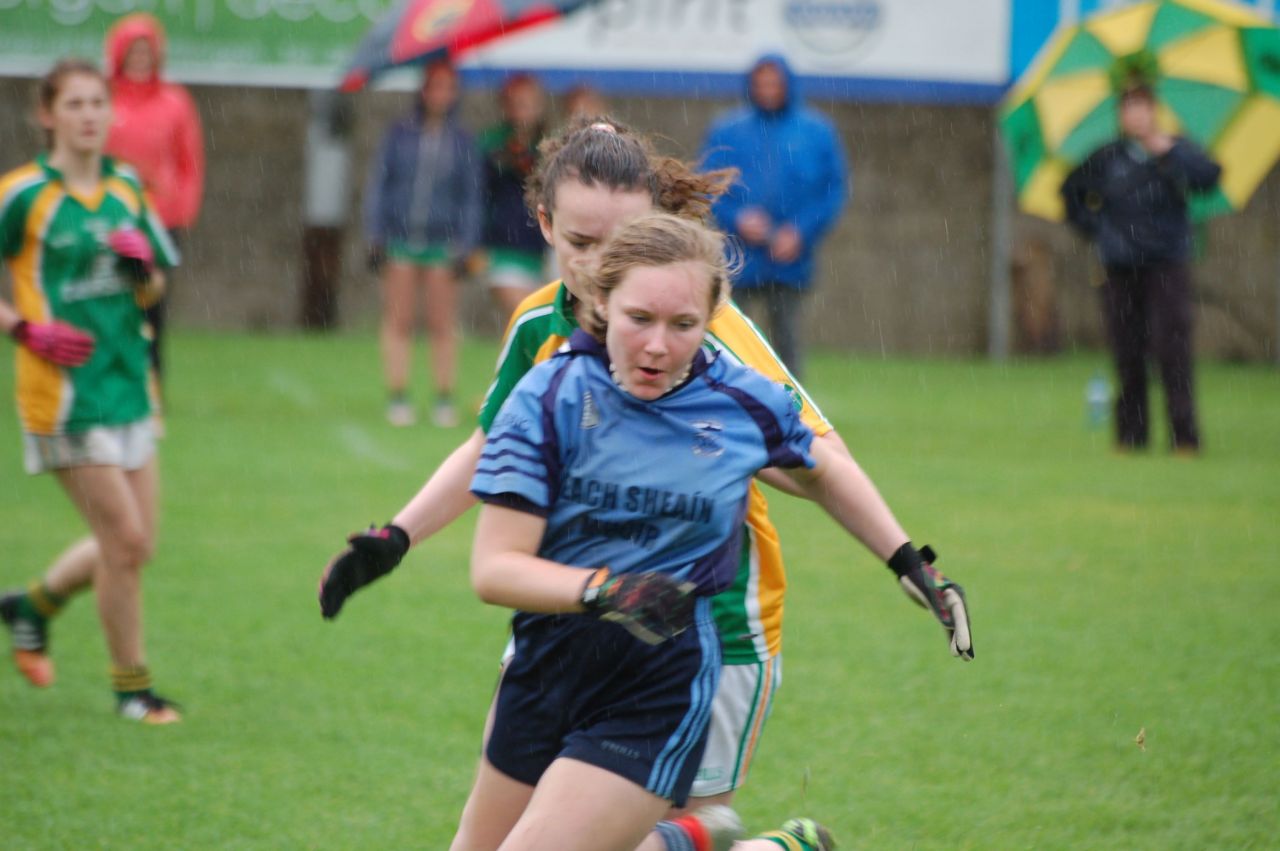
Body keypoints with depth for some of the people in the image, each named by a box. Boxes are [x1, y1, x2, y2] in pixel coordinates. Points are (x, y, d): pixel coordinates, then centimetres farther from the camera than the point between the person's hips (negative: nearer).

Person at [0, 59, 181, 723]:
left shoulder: (126, 187, 9)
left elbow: (154, 289, 16)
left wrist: (142, 267, -6)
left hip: (126, 385, 7)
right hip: (64, 390, -6)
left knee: (134, 545, 9)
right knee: (125, 538, -8)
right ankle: (131, 684, 8)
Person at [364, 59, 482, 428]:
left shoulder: (462, 142, 5)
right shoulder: (400, 134, 4)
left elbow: (472, 197, 8)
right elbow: (378, 183, 7)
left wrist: (465, 248, 3)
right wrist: (375, 237, 2)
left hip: (442, 243, 0)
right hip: (400, 239, 0)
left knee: (443, 324, -1)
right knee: (398, 321, 0)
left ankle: (444, 399, 6)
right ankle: (397, 397, 6)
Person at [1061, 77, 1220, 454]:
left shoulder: (1177, 151, 2)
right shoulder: (1106, 158, 7)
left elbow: (1208, 178, -17)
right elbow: (1071, 191, 21)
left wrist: (1168, 151, -23)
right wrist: (1093, 228, 11)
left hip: (1166, 264, -2)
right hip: (1120, 267, 2)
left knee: (1172, 347, -11)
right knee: (1127, 354, 1)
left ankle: (1184, 434, -8)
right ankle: (1131, 433, 9)